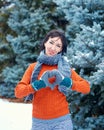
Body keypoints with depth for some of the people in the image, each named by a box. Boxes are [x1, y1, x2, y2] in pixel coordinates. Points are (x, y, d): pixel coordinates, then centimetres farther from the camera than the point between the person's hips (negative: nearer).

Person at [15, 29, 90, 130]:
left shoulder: (65, 67, 4)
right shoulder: (33, 67, 5)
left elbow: (86, 87, -2)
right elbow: (18, 92, -3)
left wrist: (64, 81, -15)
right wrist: (38, 84, -18)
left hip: (61, 120, -1)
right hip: (39, 122, 1)